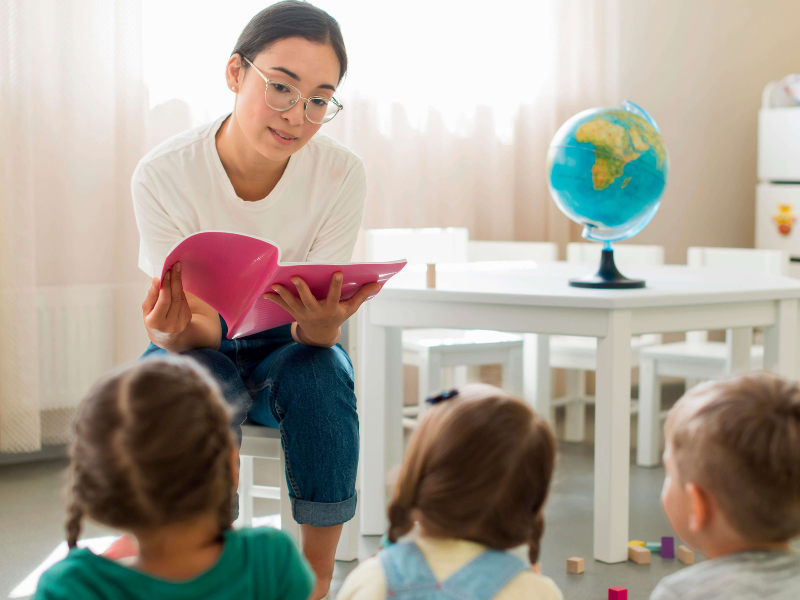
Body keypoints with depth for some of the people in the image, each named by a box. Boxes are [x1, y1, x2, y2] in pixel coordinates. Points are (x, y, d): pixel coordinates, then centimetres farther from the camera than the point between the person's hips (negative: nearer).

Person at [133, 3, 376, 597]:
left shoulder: (341, 174, -18)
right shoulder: (164, 174, -22)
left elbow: (318, 334, -18)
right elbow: (196, 331, -22)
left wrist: (322, 323, -42)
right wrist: (174, 331, -46)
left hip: (287, 346, 1)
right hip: (200, 346, -1)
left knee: (323, 373, -31)